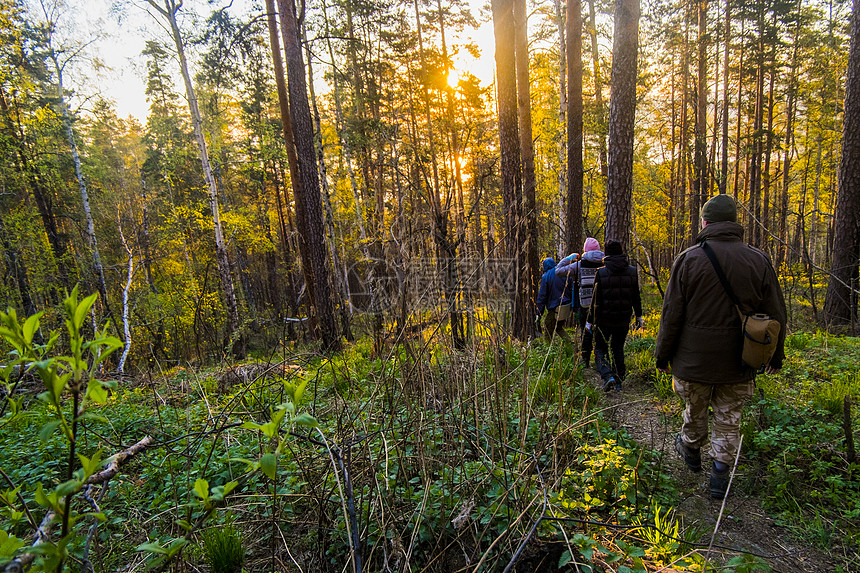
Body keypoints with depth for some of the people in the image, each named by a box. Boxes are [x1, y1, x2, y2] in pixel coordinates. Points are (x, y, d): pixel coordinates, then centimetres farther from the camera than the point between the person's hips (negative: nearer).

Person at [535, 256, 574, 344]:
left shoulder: (545, 277, -6)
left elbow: (542, 296, -8)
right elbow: (572, 289, 9)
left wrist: (539, 313, -5)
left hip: (555, 308, -6)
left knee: (548, 330, 5)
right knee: (559, 327, 23)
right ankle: (570, 341, 6)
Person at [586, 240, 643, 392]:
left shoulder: (601, 273, -12)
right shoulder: (632, 272, -1)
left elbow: (596, 300, -11)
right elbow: (636, 297, 5)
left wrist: (590, 321, -4)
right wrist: (639, 316, 17)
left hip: (604, 321, -4)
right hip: (623, 321, 4)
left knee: (600, 349, 10)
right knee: (618, 349, 19)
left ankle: (608, 376, -11)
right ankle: (618, 382, 23)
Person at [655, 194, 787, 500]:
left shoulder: (689, 259, -12)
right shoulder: (758, 260, -3)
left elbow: (671, 315, -10)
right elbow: (775, 315, 4)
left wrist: (662, 355, 0)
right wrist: (776, 355, 17)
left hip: (694, 360, -2)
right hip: (739, 362, 2)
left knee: (695, 410, 20)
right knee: (729, 418, 15)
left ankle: (691, 450, 43)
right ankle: (720, 475, 22)